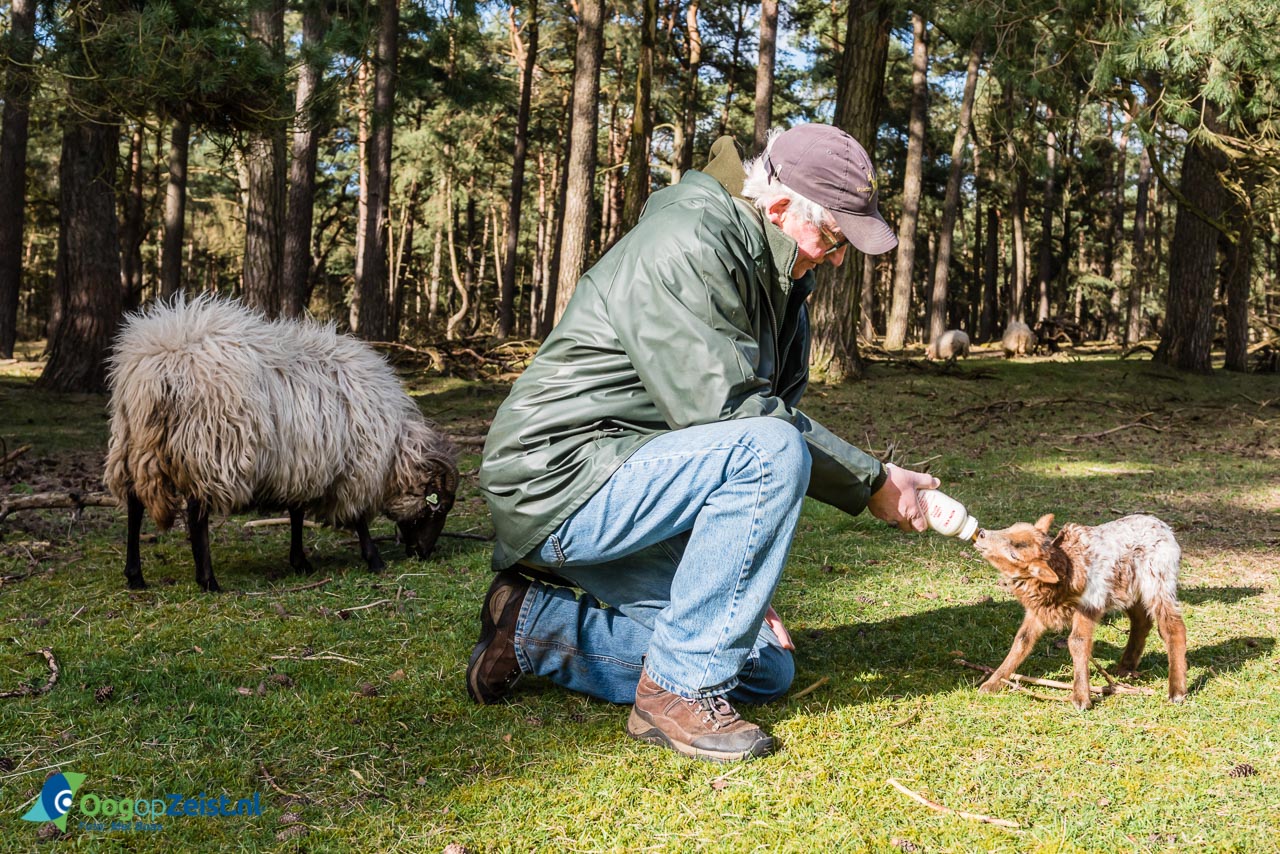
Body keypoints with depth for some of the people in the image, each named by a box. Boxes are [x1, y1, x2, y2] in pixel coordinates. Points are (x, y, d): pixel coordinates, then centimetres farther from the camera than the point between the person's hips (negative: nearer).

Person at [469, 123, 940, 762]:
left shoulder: (774, 277, 11)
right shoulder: (685, 247, -19)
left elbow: (773, 409, 12)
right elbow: (727, 411, -25)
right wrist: (870, 482, -16)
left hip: (625, 496, 9)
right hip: (560, 481, -9)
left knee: (767, 669, 8)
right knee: (770, 451, -29)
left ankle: (537, 627, 11)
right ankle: (679, 691, -17)